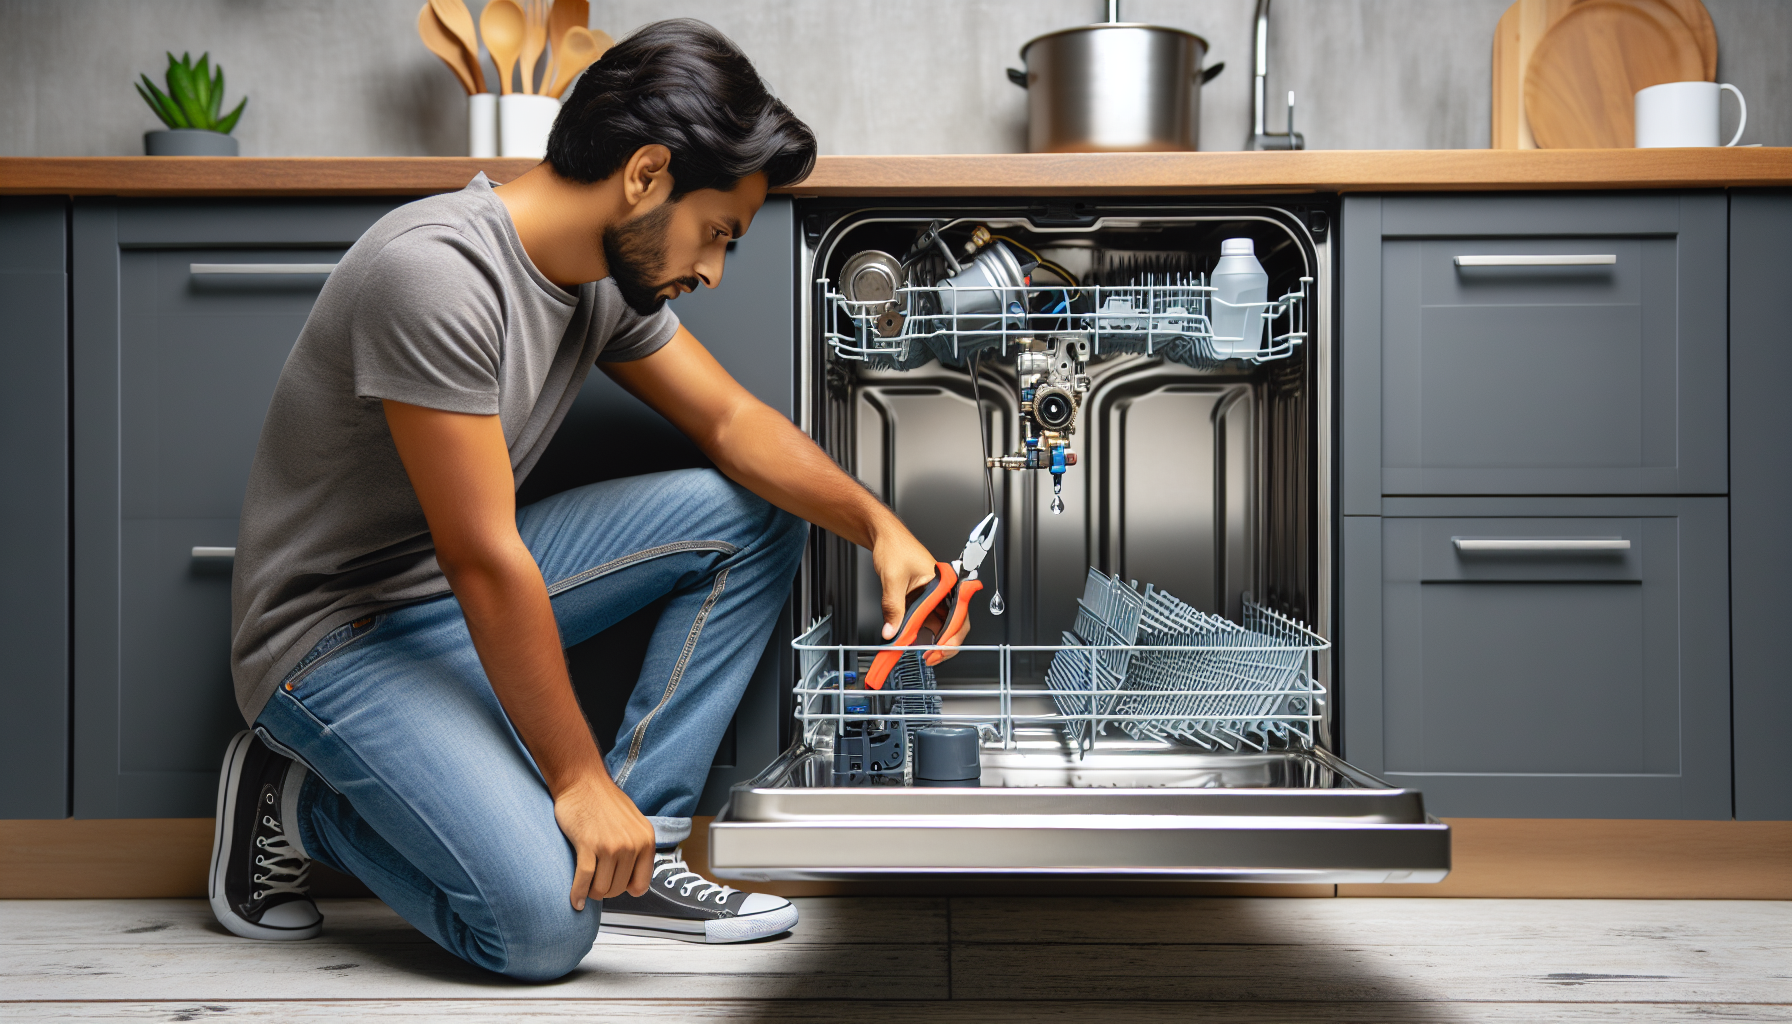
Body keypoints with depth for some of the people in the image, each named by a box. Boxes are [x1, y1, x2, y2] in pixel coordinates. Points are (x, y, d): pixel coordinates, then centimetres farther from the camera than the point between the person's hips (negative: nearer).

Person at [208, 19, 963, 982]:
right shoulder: (438, 272, -29)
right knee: (542, 924, -25)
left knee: (754, 513, -1)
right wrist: (579, 778, -21)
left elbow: (733, 420, 7)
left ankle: (633, 854, -1)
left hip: (466, 600, 9)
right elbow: (484, 563, -28)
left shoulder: (608, 273, -1)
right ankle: (300, 806, 3)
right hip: (338, 635, -9)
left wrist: (879, 524, -8)